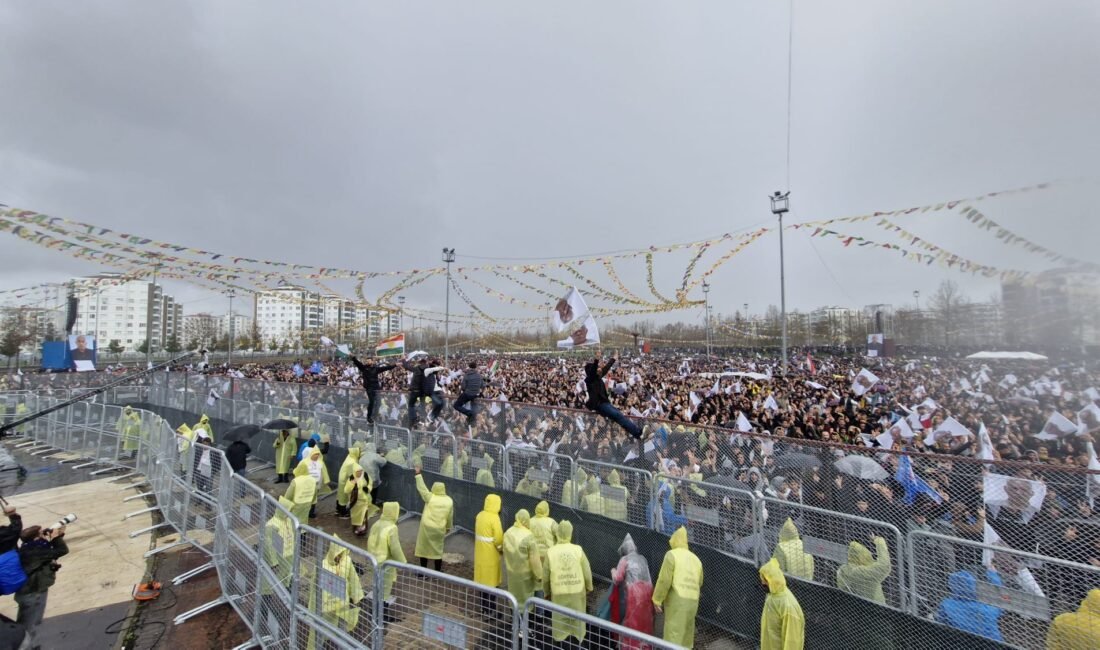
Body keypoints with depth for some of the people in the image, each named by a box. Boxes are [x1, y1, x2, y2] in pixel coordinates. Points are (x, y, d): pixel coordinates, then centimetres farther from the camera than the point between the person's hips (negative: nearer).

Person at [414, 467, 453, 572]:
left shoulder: (430, 497, -12)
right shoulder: (449, 501, -2)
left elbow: (421, 487, -8)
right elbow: (450, 516, 6)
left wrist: (418, 474, -4)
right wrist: (448, 527, 21)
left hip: (426, 527, -2)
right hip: (439, 529, 2)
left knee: (423, 548, 14)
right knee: (438, 549, 16)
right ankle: (438, 572, 22)